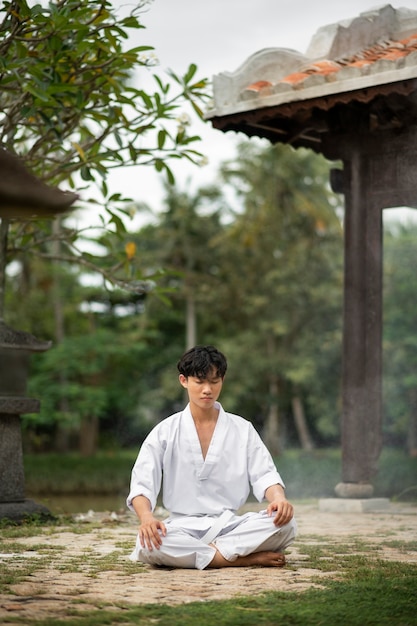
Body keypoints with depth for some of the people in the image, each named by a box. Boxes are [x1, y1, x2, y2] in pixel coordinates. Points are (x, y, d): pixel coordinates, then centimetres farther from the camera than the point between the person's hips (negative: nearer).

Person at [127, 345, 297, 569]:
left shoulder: (242, 429, 10)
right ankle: (249, 558, -26)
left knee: (284, 524, -26)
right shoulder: (165, 432, 5)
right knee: (149, 543, -35)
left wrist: (278, 499, -23)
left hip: (231, 526, 1)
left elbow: (264, 473, 2)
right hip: (184, 529, 0)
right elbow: (142, 483, -5)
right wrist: (146, 517, -27)